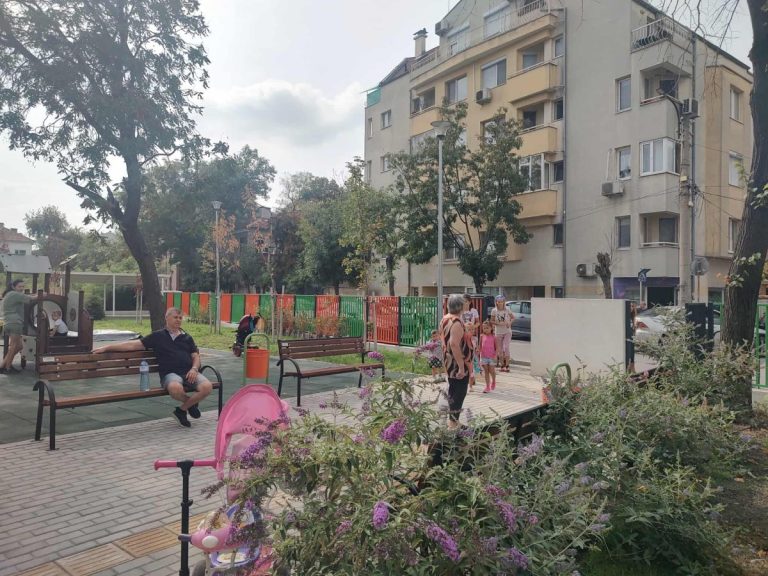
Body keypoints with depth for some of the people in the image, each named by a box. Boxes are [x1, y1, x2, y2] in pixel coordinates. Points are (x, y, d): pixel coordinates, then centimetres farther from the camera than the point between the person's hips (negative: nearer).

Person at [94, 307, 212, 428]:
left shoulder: (187, 338, 22)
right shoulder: (157, 336, 16)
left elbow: (196, 356, 19)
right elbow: (132, 345, 13)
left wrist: (194, 369, -4)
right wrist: (107, 347, 6)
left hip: (189, 372, 3)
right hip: (170, 373, -2)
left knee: (207, 386, -30)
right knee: (175, 387, -41)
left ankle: (182, 410, -3)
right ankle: (192, 403, -4)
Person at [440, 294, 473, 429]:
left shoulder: (445, 319, 6)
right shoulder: (457, 322, -23)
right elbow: (454, 344, -31)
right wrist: (461, 367, -28)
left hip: (449, 363, 10)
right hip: (458, 364, -10)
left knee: (452, 390, 21)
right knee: (459, 393, -1)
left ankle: (451, 418, 33)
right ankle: (453, 423, 2)